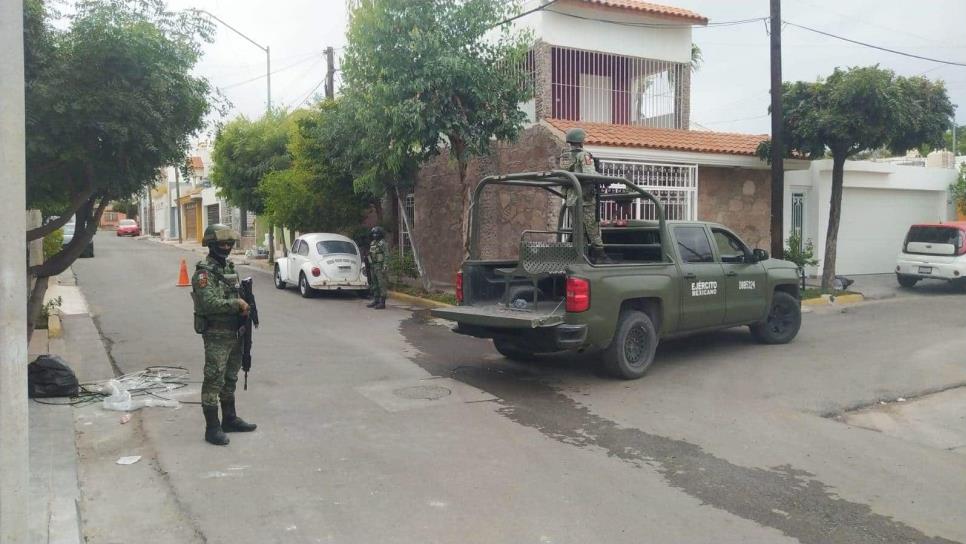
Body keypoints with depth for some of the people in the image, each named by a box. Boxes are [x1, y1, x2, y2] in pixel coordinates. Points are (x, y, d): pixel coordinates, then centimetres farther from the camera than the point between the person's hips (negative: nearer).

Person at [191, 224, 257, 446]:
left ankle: (230, 419, 30)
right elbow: (210, 303, -25)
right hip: (216, 335, -9)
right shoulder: (204, 272, -15)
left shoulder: (229, 266, 12)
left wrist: (245, 305, 1)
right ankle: (212, 428, 3)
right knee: (214, 381, -3)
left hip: (234, 333, 9)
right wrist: (237, 303, -19)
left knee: (230, 379, 18)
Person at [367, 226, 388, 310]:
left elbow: (387, 255, -15)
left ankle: (382, 303, -8)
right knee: (375, 285, 12)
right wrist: (370, 267, 18)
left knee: (381, 285, -8)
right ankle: (376, 301, 20)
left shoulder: (382, 243, -10)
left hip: (380, 266, -9)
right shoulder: (372, 243, 16)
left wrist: (384, 267, -21)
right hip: (373, 266, 9)